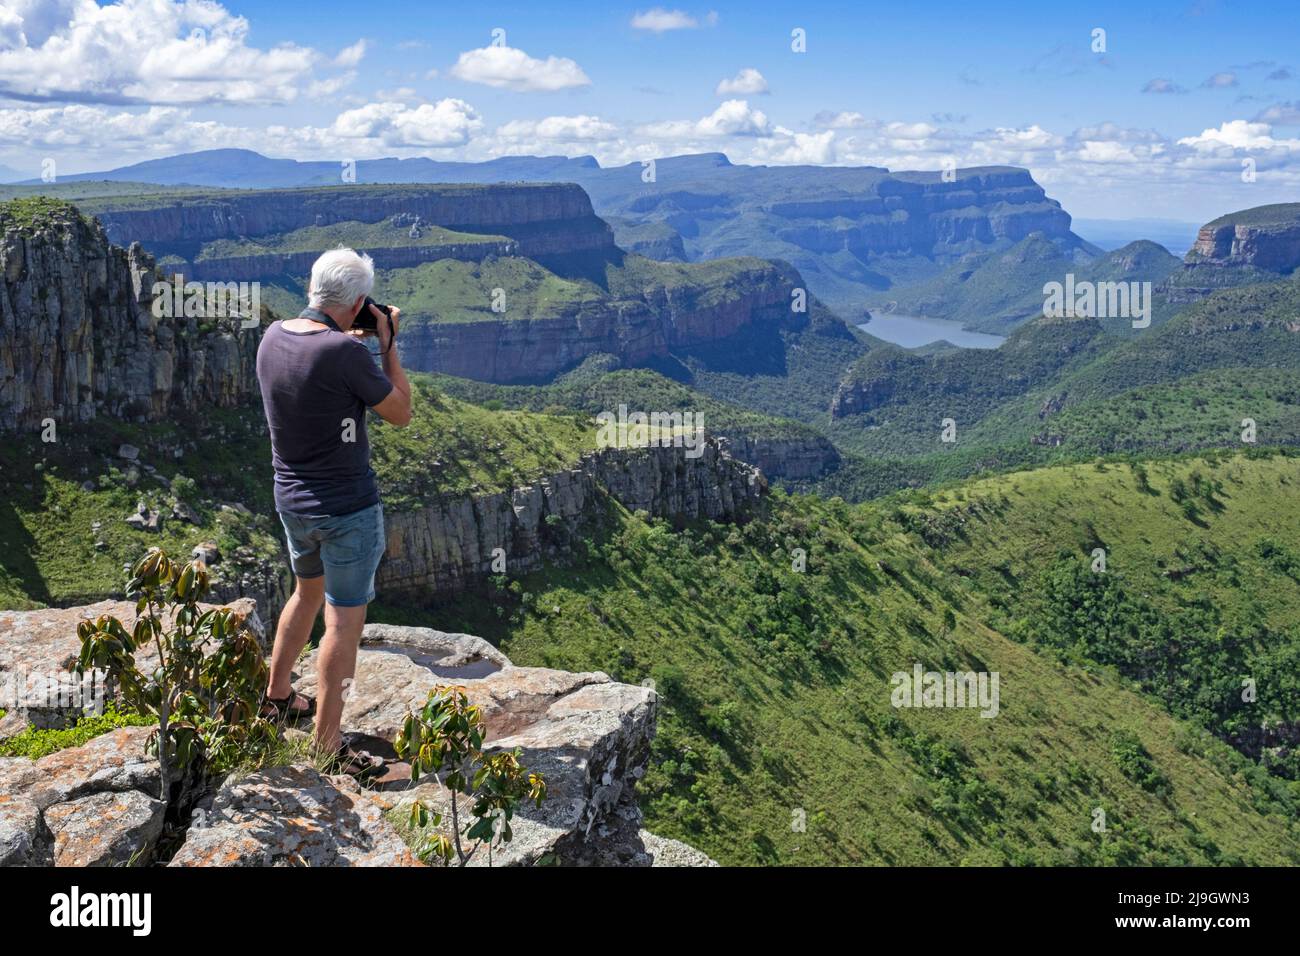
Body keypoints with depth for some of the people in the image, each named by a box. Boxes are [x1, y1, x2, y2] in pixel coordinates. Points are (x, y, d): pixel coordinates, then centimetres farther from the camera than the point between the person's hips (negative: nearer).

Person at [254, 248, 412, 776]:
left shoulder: (272, 338, -2)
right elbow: (400, 413, -11)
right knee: (344, 619, 2)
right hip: (347, 508, -8)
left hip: (291, 501, 8)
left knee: (308, 591, 28)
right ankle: (327, 744, 8)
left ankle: (277, 696, 42)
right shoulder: (345, 353, -24)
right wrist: (387, 343, -4)